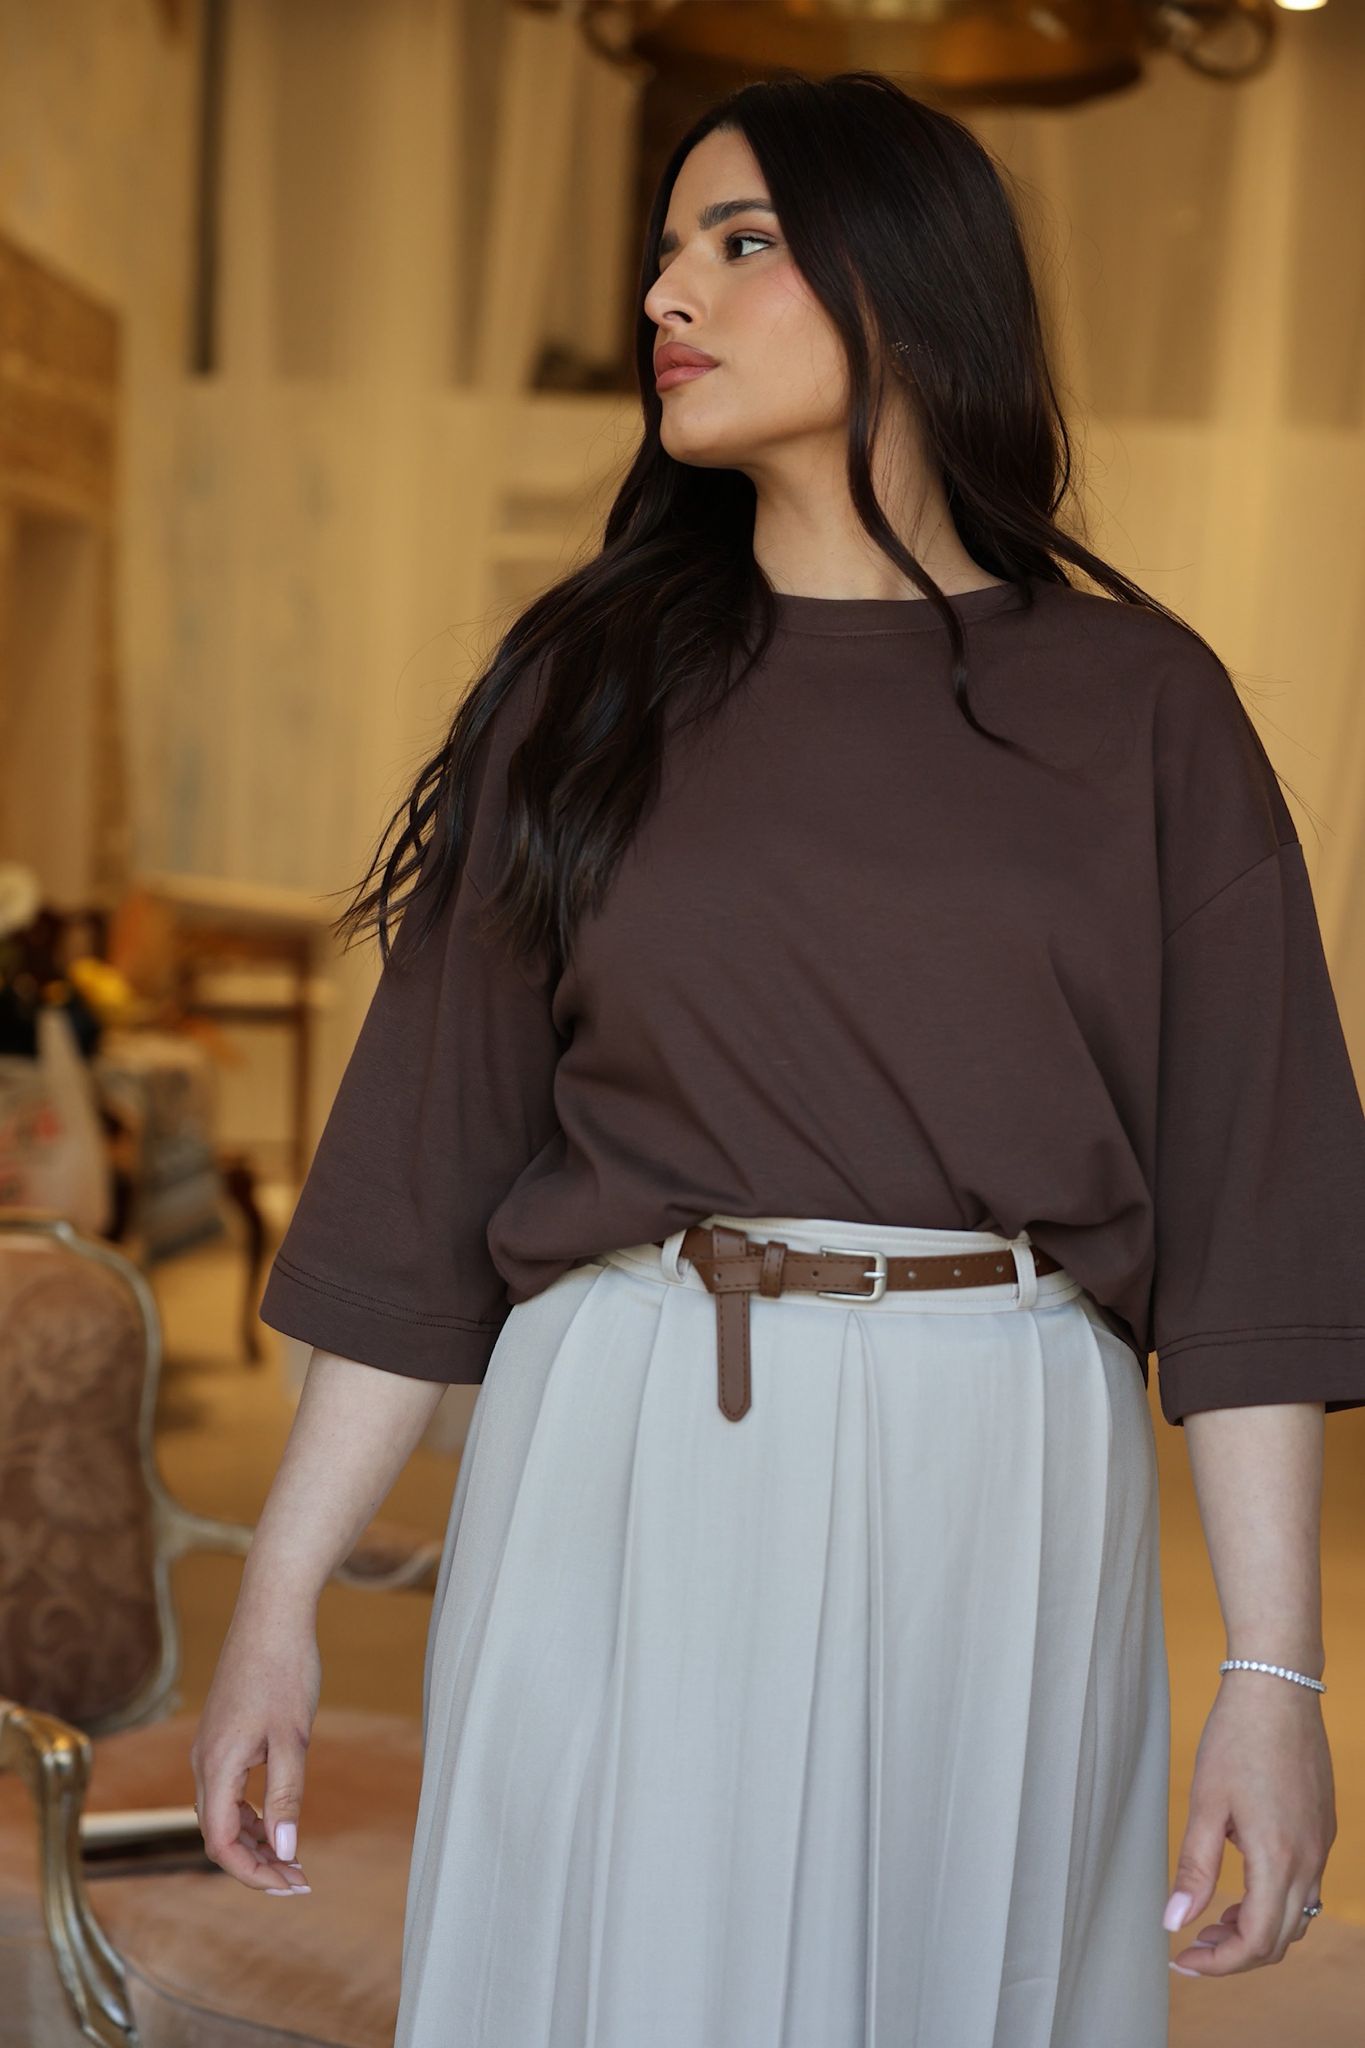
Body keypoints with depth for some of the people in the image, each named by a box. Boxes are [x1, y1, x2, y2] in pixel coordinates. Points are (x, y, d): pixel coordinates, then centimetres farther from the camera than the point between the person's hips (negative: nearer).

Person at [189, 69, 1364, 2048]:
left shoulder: (1138, 697, 3)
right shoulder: (596, 675, 7)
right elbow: (431, 1153, 6)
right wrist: (280, 1592, 2)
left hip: (1000, 1505, 0)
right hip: (624, 1497, 1)